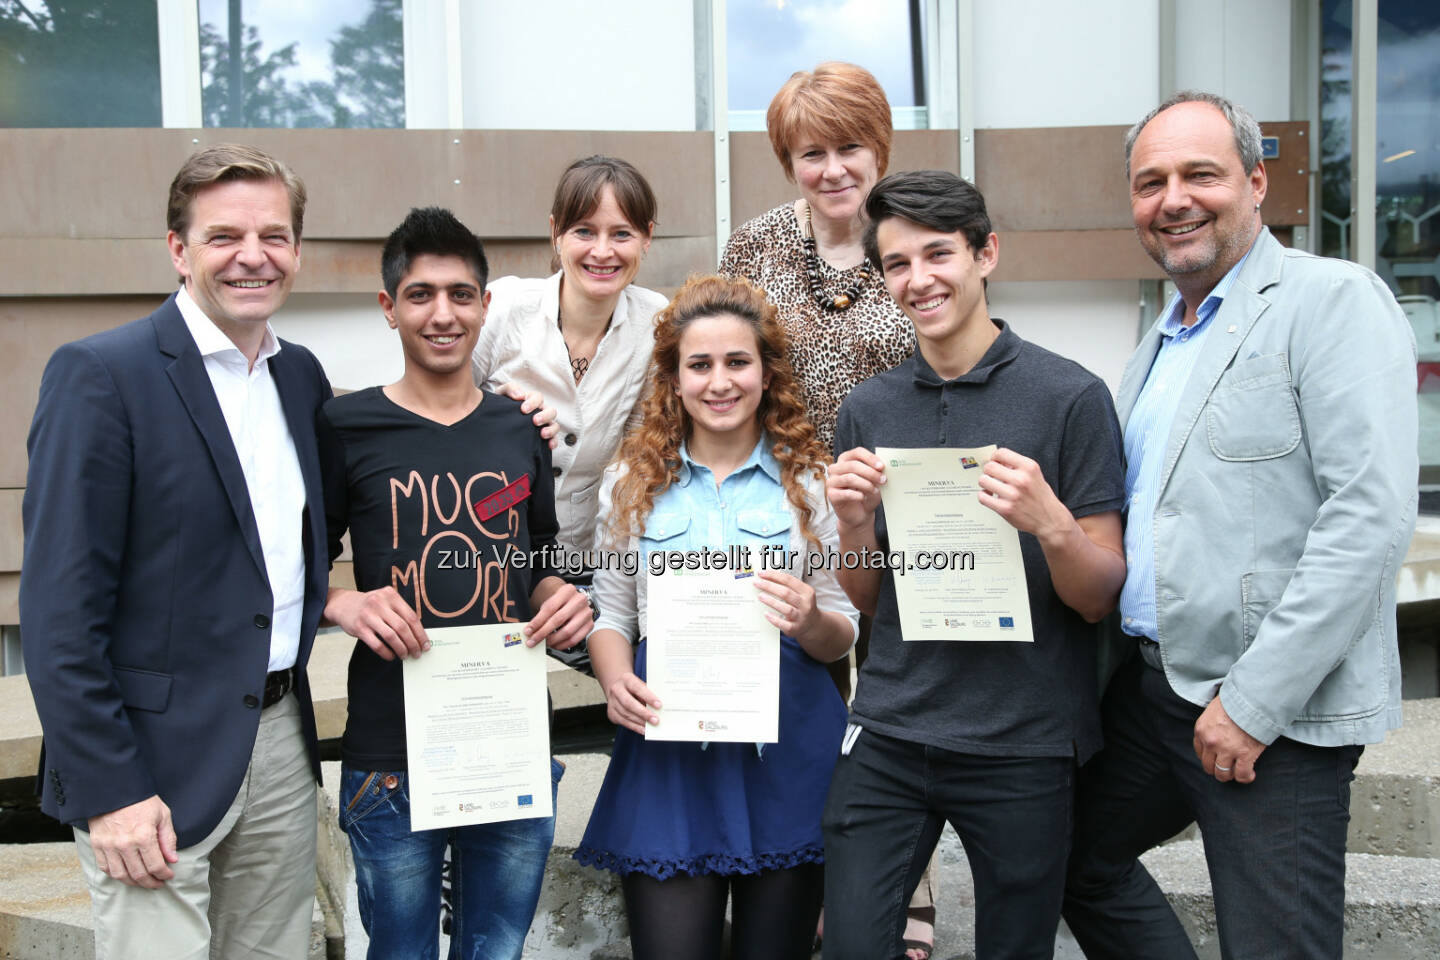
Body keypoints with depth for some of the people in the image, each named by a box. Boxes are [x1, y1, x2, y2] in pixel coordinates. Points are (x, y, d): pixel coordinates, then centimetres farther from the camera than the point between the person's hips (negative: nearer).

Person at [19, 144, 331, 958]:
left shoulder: (302, 374, 10)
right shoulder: (100, 374, -11)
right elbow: (60, 608, -14)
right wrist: (107, 790, -16)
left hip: (283, 740, 6)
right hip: (157, 761, -6)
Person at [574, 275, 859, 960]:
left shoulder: (809, 481, 2)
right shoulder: (633, 484, 6)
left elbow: (842, 638, 5)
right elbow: (611, 614, 9)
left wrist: (810, 623, -17)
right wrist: (616, 681, -11)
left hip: (788, 748, 0)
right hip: (666, 752, 0)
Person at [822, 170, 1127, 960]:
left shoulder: (1070, 396, -6)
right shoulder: (867, 409, 6)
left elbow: (1102, 597, -5)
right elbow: (865, 598, 11)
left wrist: (1049, 523, -25)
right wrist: (854, 524, -9)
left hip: (1024, 745, -3)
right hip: (888, 733, 3)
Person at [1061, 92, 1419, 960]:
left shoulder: (1334, 301, -9)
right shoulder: (1161, 345, 16)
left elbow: (1371, 517, -19)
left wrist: (1254, 700, -20)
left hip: (1277, 714, -8)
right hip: (1146, 685, 8)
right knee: (1074, 858, 19)